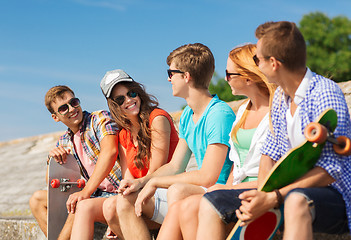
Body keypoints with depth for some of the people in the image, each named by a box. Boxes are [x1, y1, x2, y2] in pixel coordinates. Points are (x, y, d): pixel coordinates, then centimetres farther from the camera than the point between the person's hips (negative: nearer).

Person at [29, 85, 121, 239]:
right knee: (37, 199, 8)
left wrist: (86, 192, -31)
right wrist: (52, 157, -6)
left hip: (117, 191, -8)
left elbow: (110, 151, -26)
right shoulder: (64, 142, 13)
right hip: (96, 194, 8)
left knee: (79, 206, -34)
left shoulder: (100, 118, -7)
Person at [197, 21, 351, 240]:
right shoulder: (280, 97, 11)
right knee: (212, 202, -5)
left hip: (333, 197, -8)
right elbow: (271, 154, 12)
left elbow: (331, 169, -20)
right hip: (289, 190, 8)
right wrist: (262, 195, -9)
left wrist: (272, 198, -26)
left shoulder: (325, 93, -15)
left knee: (296, 200, -42)